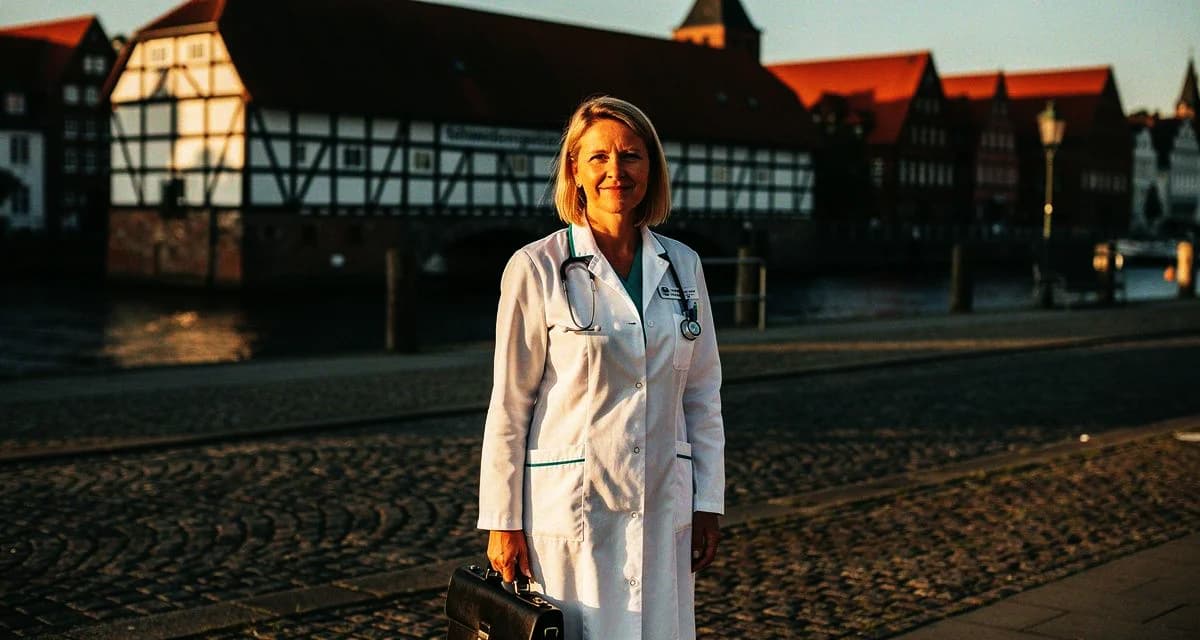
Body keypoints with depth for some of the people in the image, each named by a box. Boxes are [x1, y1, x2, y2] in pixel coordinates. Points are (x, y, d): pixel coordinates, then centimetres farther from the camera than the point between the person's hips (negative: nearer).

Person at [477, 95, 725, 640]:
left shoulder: (681, 266, 6)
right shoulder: (537, 268, -7)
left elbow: (702, 394, 10)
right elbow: (509, 405, -6)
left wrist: (707, 503, 7)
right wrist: (503, 522, -6)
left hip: (662, 507, 4)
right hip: (569, 505, -4)